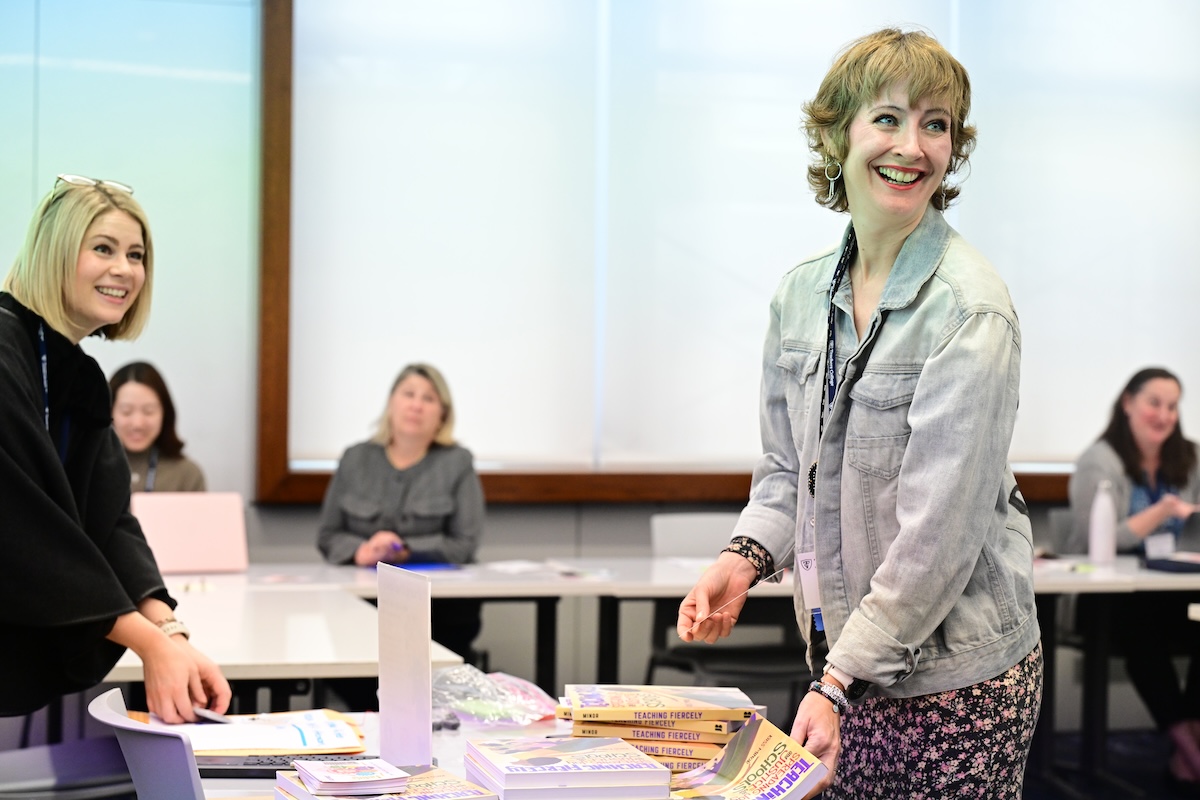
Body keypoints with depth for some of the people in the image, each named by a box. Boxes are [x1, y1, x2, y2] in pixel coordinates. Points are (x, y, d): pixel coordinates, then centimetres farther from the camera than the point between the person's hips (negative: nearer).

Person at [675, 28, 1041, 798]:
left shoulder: (969, 312, -15)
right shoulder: (801, 295, 6)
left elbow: (941, 529, -19)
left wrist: (840, 679, -20)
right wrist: (748, 557, -5)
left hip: (955, 677, -6)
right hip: (844, 654, 6)